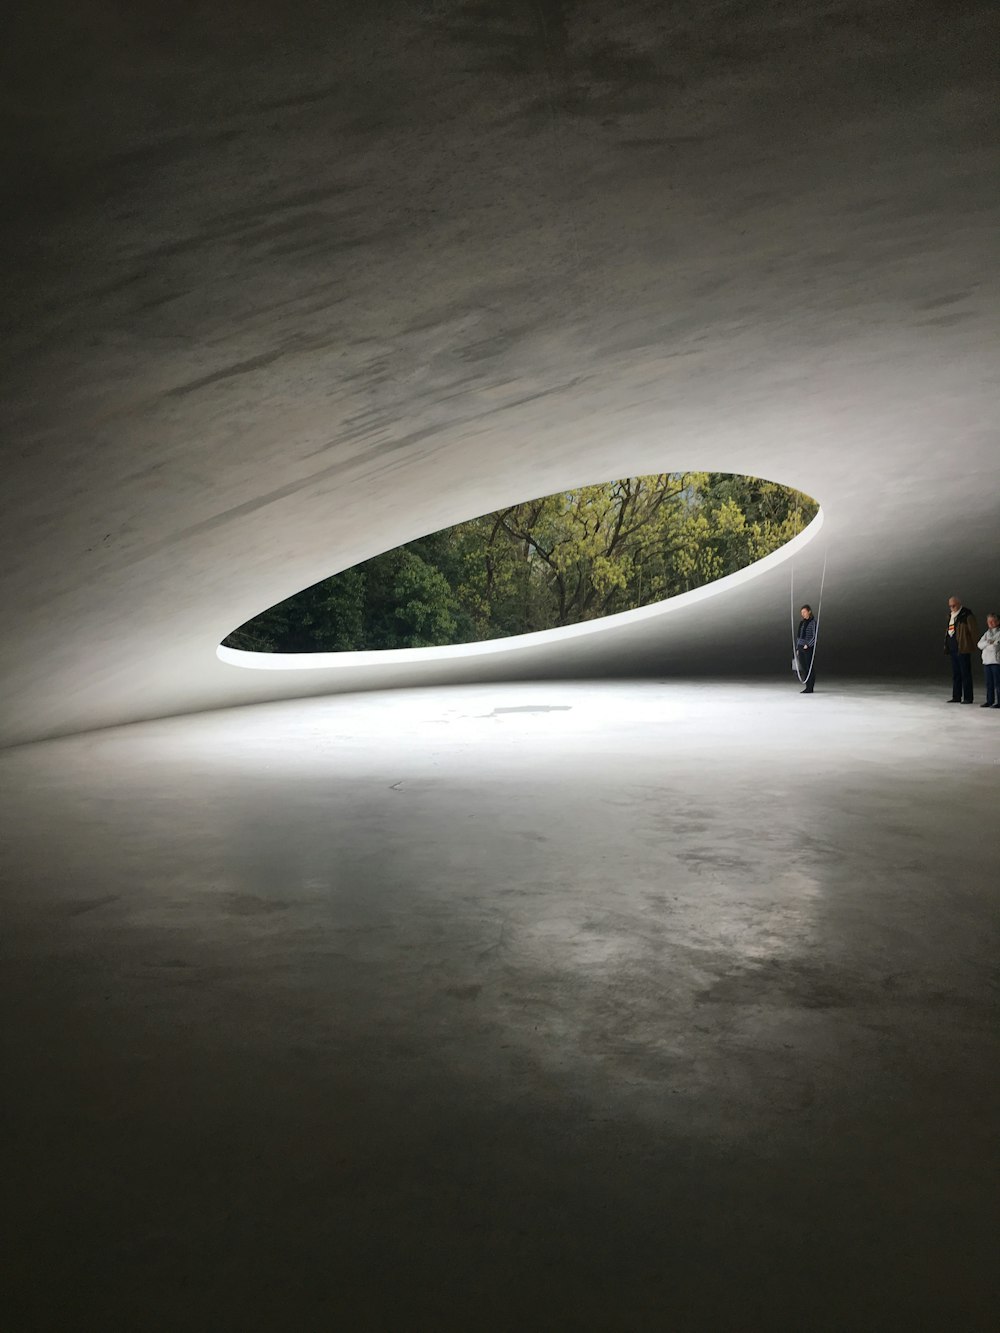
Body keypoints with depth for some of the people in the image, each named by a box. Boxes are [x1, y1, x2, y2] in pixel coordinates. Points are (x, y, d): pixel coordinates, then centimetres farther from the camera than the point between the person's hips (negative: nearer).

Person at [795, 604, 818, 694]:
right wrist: (797, 648, 14)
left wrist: (808, 645, -19)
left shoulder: (813, 622, -5)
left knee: (809, 668, -3)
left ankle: (810, 688, 0)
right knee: (802, 668, 5)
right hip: (801, 648, 7)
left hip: (809, 648, -7)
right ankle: (807, 686, 12)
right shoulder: (801, 623, 14)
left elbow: (815, 636, -11)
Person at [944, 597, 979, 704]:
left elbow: (974, 631, -9)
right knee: (955, 674, 11)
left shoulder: (967, 615, -9)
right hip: (953, 649, 8)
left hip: (963, 649, -8)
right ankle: (956, 697, 16)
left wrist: (972, 645, -4)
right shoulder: (951, 616, 16)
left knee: (965, 674, -4)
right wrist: (947, 645, 14)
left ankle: (968, 697, -1)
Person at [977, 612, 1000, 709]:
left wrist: (986, 646, -5)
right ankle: (990, 701, 17)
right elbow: (979, 644, 4)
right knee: (989, 683, 10)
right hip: (986, 661, 6)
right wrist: (987, 643, -13)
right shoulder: (987, 633, 16)